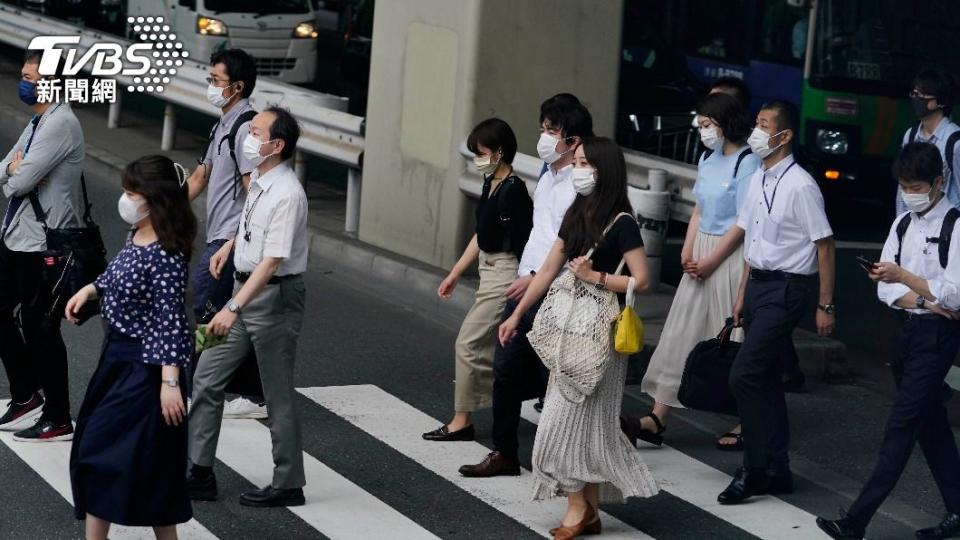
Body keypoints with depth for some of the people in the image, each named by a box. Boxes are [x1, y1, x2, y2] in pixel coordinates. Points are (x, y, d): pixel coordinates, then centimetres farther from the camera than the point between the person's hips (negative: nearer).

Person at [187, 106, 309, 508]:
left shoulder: (287, 195, -24)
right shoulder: (258, 180, 3)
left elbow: (272, 261, -31)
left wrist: (233, 309, -36)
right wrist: (231, 244, 22)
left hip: (274, 297, -9)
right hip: (245, 288, 9)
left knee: (278, 396, 3)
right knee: (206, 379, 9)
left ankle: (288, 485, 17)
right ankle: (200, 474, 17)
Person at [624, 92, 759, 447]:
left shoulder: (747, 162, -13)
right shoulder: (708, 160, 12)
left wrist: (711, 261, -14)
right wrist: (688, 251, 3)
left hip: (730, 256, -8)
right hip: (701, 256, 8)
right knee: (681, 334, 4)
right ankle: (657, 420, 4)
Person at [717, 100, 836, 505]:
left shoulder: (800, 186, -16)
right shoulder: (758, 180, 8)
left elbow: (824, 245, -13)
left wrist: (825, 305, -11)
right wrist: (742, 294, 17)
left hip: (786, 290, -8)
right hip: (758, 285, 8)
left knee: (744, 375, -12)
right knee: (766, 379, 13)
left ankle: (756, 469, -1)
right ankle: (776, 471, 22)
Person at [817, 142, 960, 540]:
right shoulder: (903, 224, 10)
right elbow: (886, 289, 4)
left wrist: (904, 276, -26)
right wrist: (924, 301, -13)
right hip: (907, 329, 8)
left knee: (902, 423, -10)